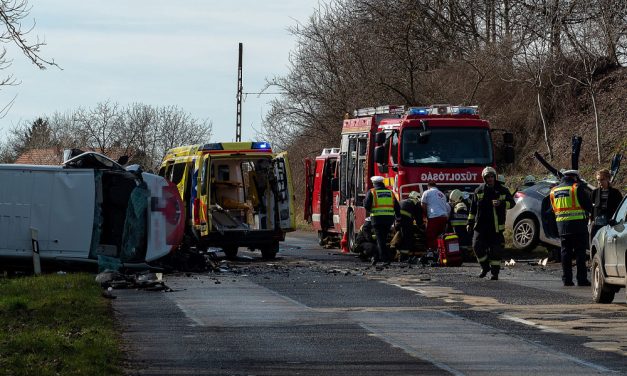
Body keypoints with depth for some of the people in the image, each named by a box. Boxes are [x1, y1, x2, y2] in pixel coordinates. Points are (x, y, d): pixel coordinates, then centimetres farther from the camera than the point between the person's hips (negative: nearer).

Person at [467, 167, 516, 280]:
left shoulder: (502, 191, 4)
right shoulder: (479, 191, 8)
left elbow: (512, 203, 1)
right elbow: (473, 208, 14)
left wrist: (501, 203, -19)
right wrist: (470, 223, 12)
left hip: (496, 226, -2)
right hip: (480, 225, 2)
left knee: (496, 250, -2)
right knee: (477, 246, -9)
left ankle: (495, 271, 8)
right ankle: (485, 267, 12)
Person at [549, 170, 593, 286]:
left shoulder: (553, 191, 13)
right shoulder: (576, 188, -6)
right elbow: (588, 206, -5)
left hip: (562, 225, 5)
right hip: (578, 223, -5)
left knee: (565, 253, 9)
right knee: (580, 253, -1)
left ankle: (567, 279, 7)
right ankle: (582, 279, -2)